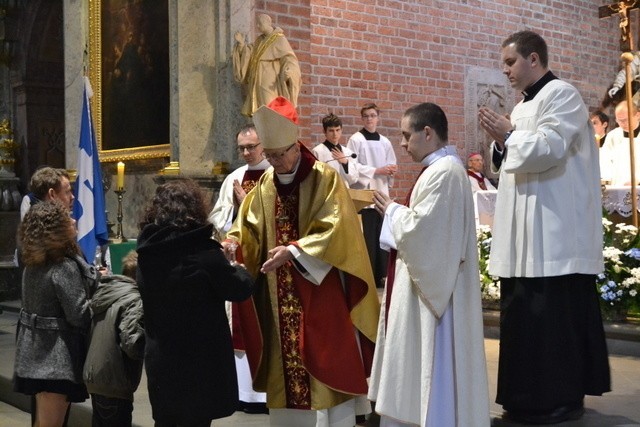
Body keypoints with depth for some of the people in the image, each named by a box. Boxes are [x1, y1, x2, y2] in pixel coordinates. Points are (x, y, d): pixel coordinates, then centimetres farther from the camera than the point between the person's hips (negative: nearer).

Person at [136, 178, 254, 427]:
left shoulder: (147, 252, 0)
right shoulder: (203, 252, -18)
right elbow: (240, 289, -9)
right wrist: (239, 270, 15)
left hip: (159, 361, 6)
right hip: (199, 363, -6)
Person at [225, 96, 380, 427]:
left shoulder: (325, 178, -9)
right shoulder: (264, 185, 8)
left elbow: (334, 229, -18)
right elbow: (250, 227, 8)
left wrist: (293, 251, -29)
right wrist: (234, 242, -15)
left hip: (320, 292, -5)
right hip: (280, 296, 5)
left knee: (325, 364, 1)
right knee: (285, 364, 9)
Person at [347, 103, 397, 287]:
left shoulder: (385, 141, 13)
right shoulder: (356, 139, -3)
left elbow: (392, 165, 18)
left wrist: (391, 170, -6)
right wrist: (377, 171, -14)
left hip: (382, 192, 5)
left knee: (382, 235, 5)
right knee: (367, 236, -6)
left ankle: (381, 274, 13)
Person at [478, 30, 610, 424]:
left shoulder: (561, 95, -7)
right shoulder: (524, 105, 20)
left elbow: (548, 150, -19)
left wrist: (508, 135, -6)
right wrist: (502, 144, 4)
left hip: (556, 233, -9)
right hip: (529, 232, 9)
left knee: (553, 316, -6)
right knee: (527, 313, 10)